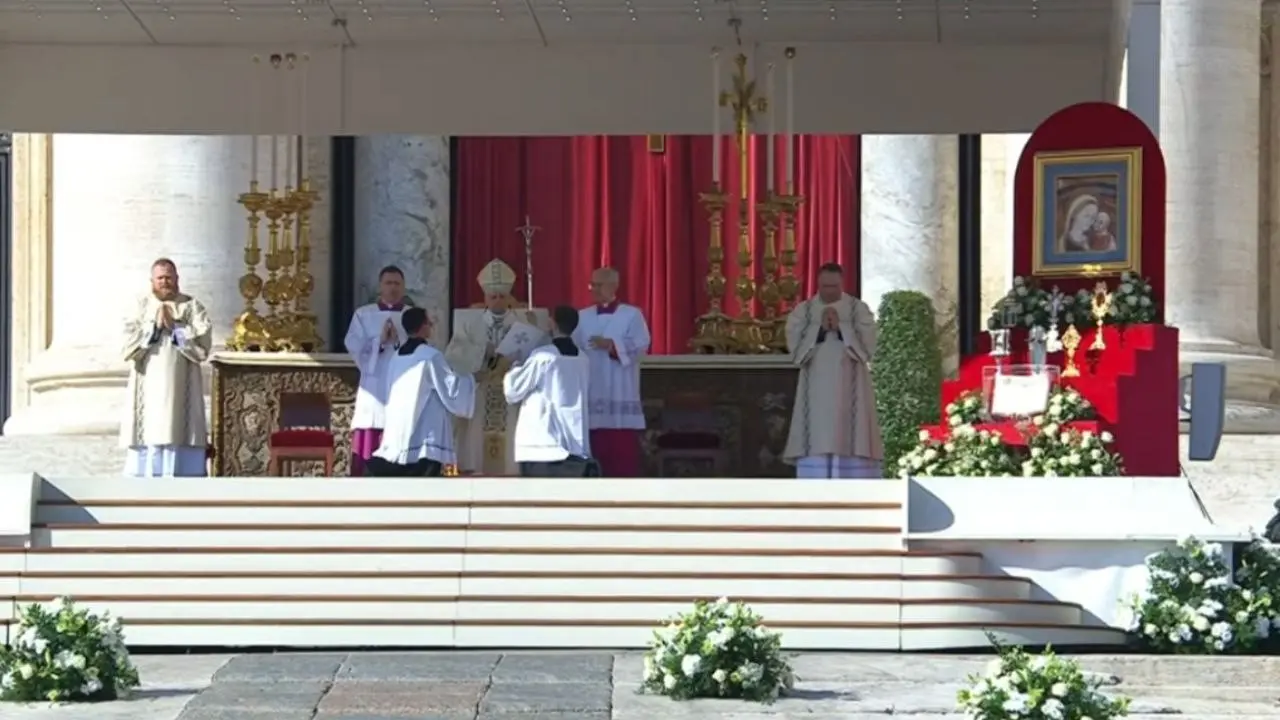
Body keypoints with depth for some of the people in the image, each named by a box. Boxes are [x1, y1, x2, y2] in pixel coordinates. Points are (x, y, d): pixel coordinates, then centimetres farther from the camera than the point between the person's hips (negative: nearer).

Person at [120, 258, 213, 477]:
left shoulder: (192, 307, 7)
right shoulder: (141, 307, 10)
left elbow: (203, 344, -4)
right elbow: (129, 344, -1)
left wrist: (174, 328, -9)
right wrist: (154, 326, -9)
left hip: (180, 389, -1)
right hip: (148, 388, 1)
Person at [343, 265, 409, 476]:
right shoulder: (363, 315, 10)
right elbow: (354, 347, -1)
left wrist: (398, 341, -15)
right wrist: (380, 341, -13)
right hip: (373, 391, 0)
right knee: (366, 447, -5)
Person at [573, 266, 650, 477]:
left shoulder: (632, 314, 3)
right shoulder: (582, 317, 14)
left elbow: (640, 347, -10)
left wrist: (610, 345, -19)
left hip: (621, 397, -3)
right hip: (592, 395, 3)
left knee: (623, 451, -6)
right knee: (597, 451, 4)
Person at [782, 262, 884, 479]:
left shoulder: (859, 308, 6)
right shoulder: (803, 310, 10)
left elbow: (867, 343, -4)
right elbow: (794, 343, -1)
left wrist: (841, 327, -13)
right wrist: (819, 328, -12)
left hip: (849, 386, -1)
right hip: (816, 386, 1)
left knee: (850, 438, -8)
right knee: (816, 441, -6)